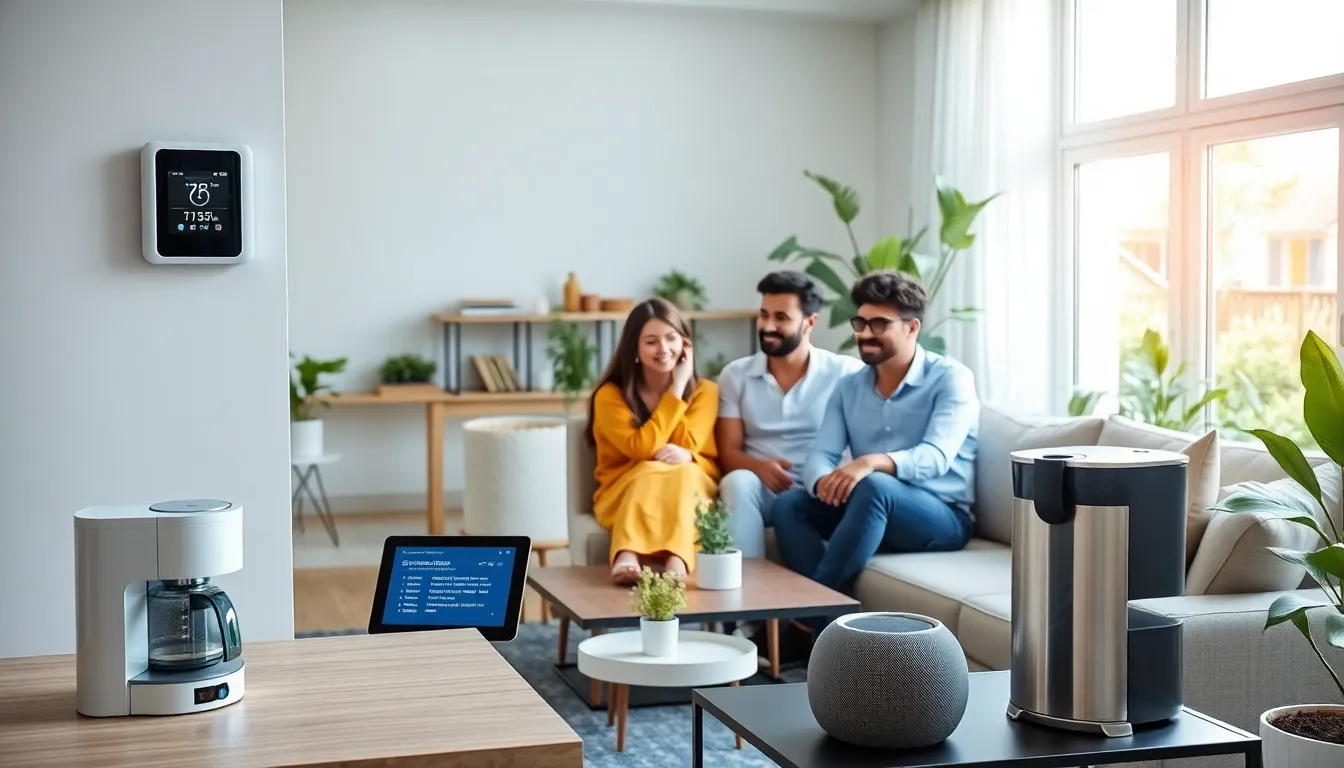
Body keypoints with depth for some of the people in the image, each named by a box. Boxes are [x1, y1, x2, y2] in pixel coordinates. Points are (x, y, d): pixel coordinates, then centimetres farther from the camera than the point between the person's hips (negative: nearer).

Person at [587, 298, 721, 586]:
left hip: (689, 492, 2)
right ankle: (626, 558, -58)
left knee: (683, 472, -32)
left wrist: (686, 457, -25)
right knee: (652, 471, -34)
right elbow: (642, 448, -16)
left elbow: (711, 463, -5)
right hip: (623, 499, -1)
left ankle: (677, 560, -58)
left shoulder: (704, 391, 5)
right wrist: (676, 391, -10)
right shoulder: (611, 395, -2)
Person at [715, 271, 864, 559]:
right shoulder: (735, 375, 10)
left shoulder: (846, 373, 3)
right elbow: (728, 452, 4)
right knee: (738, 482, -31)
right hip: (761, 491, 2)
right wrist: (758, 467, -19)